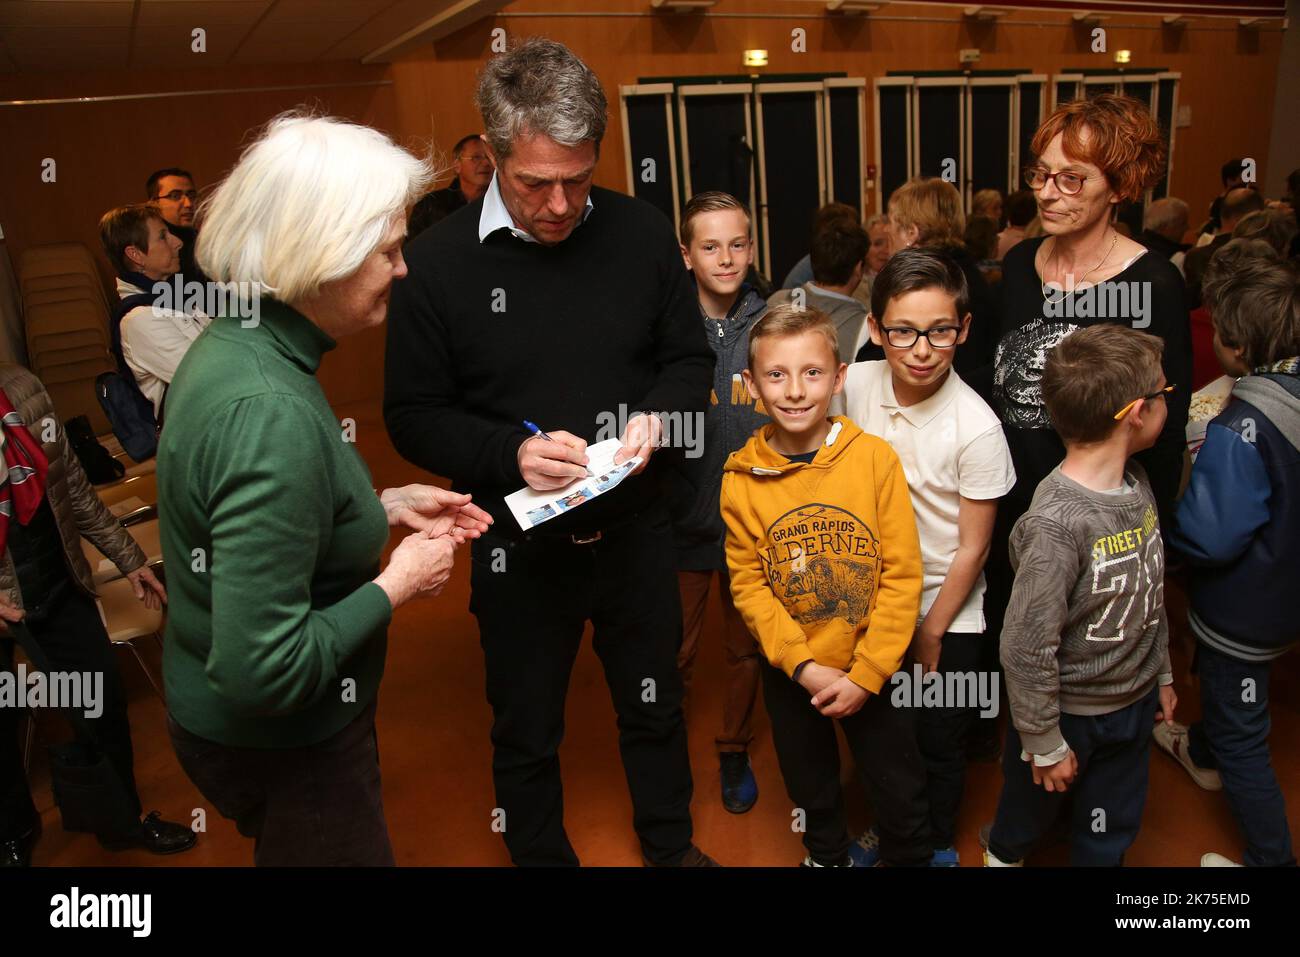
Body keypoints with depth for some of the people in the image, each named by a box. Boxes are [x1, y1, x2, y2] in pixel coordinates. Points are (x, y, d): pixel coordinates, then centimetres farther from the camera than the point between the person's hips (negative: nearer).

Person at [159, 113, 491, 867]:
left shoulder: (232, 344, -2)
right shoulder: (269, 411, -32)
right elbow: (264, 670, -31)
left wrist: (387, 507, 5)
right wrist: (397, 584, -20)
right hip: (284, 753, -9)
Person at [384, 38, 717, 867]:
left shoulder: (641, 232, -7)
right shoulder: (439, 262, -12)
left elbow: (690, 358, 4)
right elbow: (414, 417, -7)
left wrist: (657, 418, -17)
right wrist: (512, 453, -24)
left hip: (636, 527, 2)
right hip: (519, 544, -2)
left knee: (656, 708, 23)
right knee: (527, 735, 18)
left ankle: (671, 845, 50)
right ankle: (541, 855, 46)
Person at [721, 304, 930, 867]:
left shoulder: (874, 457, -16)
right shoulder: (741, 478, -12)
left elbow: (902, 574, -14)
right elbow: (748, 584, -9)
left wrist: (866, 674, -15)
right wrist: (803, 666, -16)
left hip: (874, 670, -1)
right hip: (789, 674, 2)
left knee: (901, 797, 16)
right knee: (812, 793, 24)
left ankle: (911, 858, 45)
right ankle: (829, 855, 52)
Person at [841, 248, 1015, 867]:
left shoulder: (976, 428, -23)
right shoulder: (857, 384, -13)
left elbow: (972, 546, -14)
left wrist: (931, 633, -6)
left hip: (946, 612, -3)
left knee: (939, 742, 14)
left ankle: (937, 844, 42)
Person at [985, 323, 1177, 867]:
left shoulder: (1138, 481, -5)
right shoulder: (1057, 522, -32)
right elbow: (1026, 648, -26)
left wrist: (1161, 674, 16)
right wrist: (1046, 744, -16)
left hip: (1134, 702, 6)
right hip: (1067, 712, -6)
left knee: (1110, 836, 23)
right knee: (1032, 807, 23)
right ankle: (1004, 854, 52)